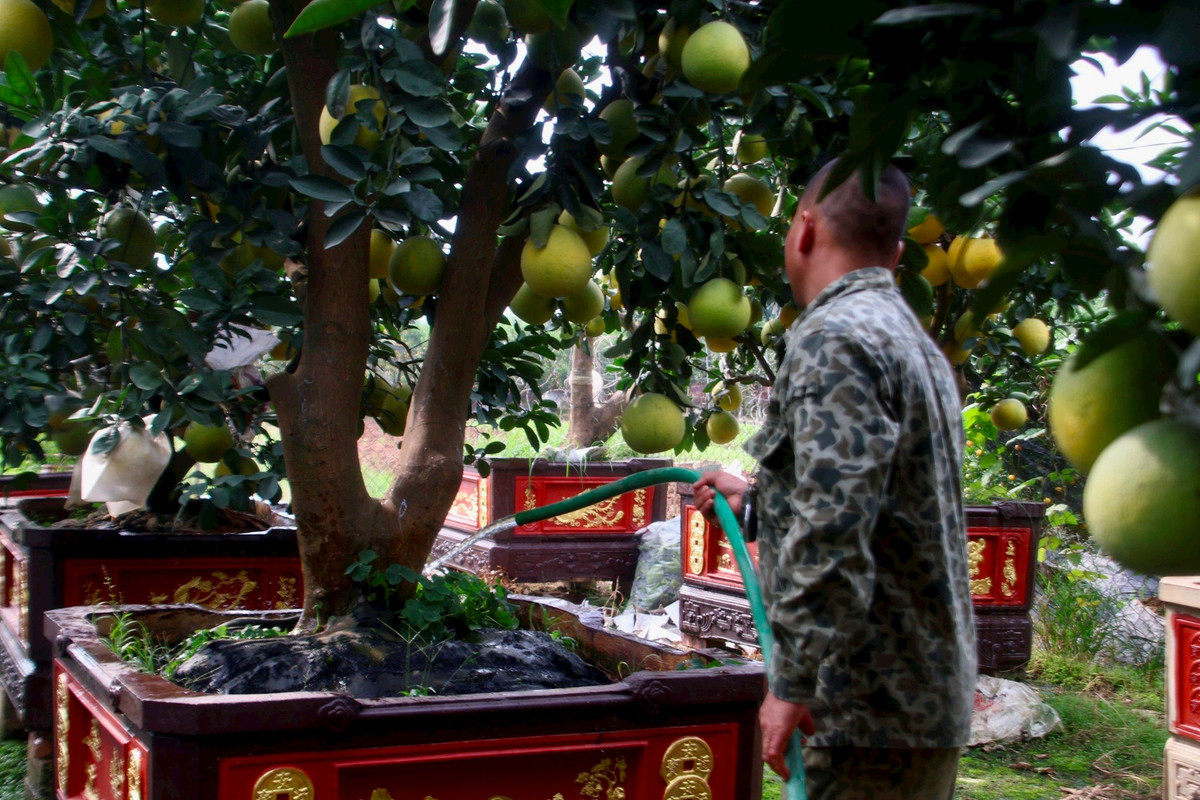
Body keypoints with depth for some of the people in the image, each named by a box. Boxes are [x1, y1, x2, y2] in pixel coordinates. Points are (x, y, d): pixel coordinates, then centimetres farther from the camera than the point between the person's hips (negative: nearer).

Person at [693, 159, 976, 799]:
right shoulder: (912, 340, 18)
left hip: (872, 711, -10)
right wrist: (755, 502, 34)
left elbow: (832, 533, -26)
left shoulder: (834, 337, -15)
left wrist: (791, 683, -23)